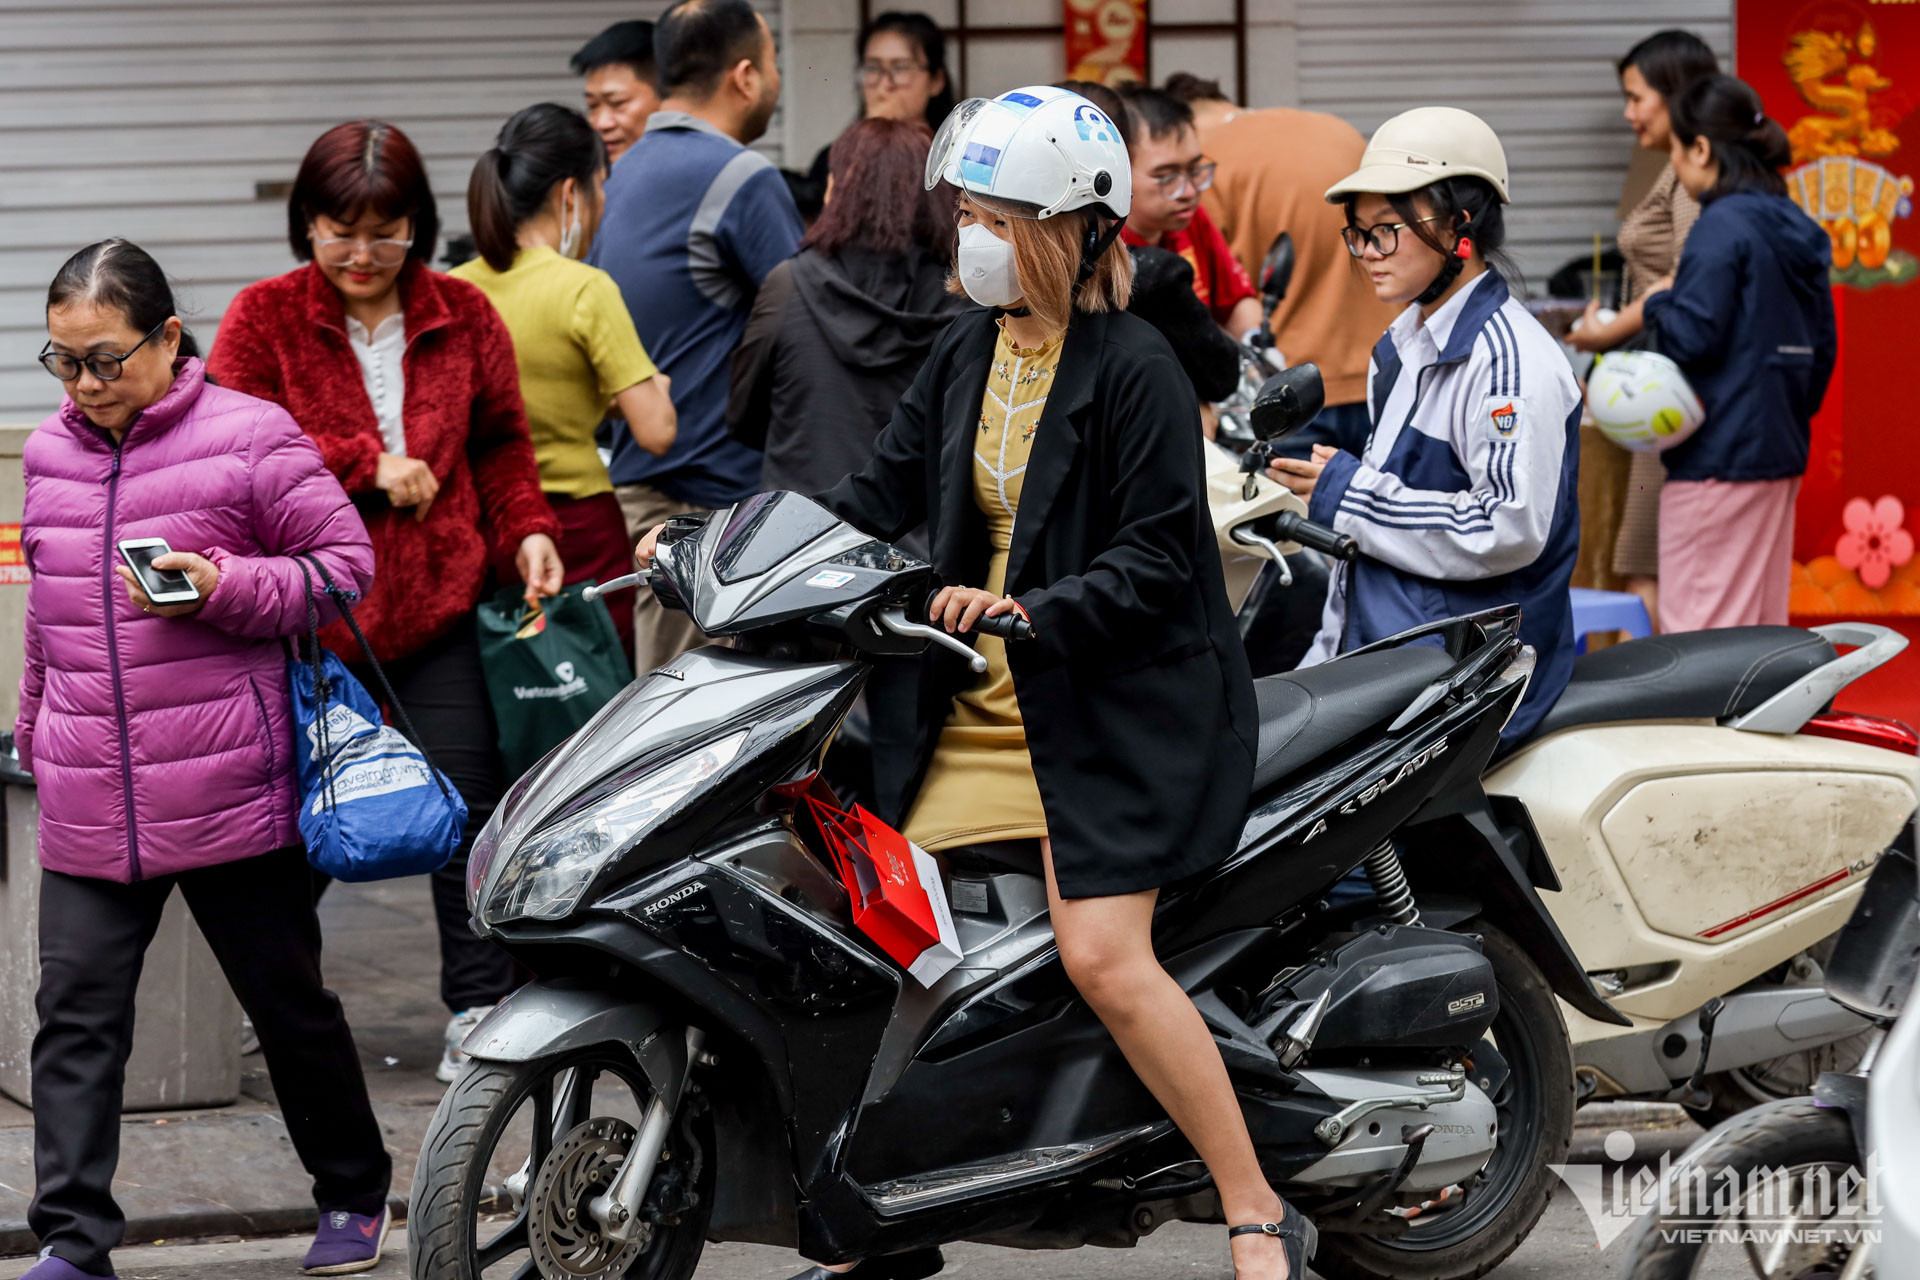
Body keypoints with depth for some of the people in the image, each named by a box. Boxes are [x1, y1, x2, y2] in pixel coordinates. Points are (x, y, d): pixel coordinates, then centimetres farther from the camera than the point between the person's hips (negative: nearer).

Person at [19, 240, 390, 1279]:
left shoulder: (249, 438, -7)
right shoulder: (50, 455, 10)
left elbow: (345, 563, -4)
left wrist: (225, 586, -17)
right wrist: (36, 732, 28)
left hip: (229, 796, -4)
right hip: (87, 807, 4)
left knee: (287, 1001, 10)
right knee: (74, 1017, -5)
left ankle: (354, 1194, 29)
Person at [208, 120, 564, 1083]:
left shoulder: (463, 317, 6)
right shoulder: (264, 318, -2)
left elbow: (501, 444, 14)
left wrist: (527, 530, -2)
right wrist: (365, 466, -15)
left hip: (439, 607, 2)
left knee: (467, 805, 0)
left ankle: (481, 1010, 10)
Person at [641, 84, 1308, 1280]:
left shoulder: (1135, 367, -12)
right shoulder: (969, 352, 10)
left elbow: (1157, 563, -14)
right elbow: (882, 492, 14)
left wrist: (1033, 611, -27)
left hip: (1115, 703, -7)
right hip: (984, 708, 8)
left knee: (1103, 956, -18)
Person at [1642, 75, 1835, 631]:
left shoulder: (1722, 227, -14)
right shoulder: (1796, 229, 12)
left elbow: (1695, 334, -21)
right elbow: (1824, 345, 16)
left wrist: (1658, 303, -1)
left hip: (1718, 456, -9)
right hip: (1781, 450, 9)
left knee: (1697, 618, -4)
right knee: (1761, 620, 14)